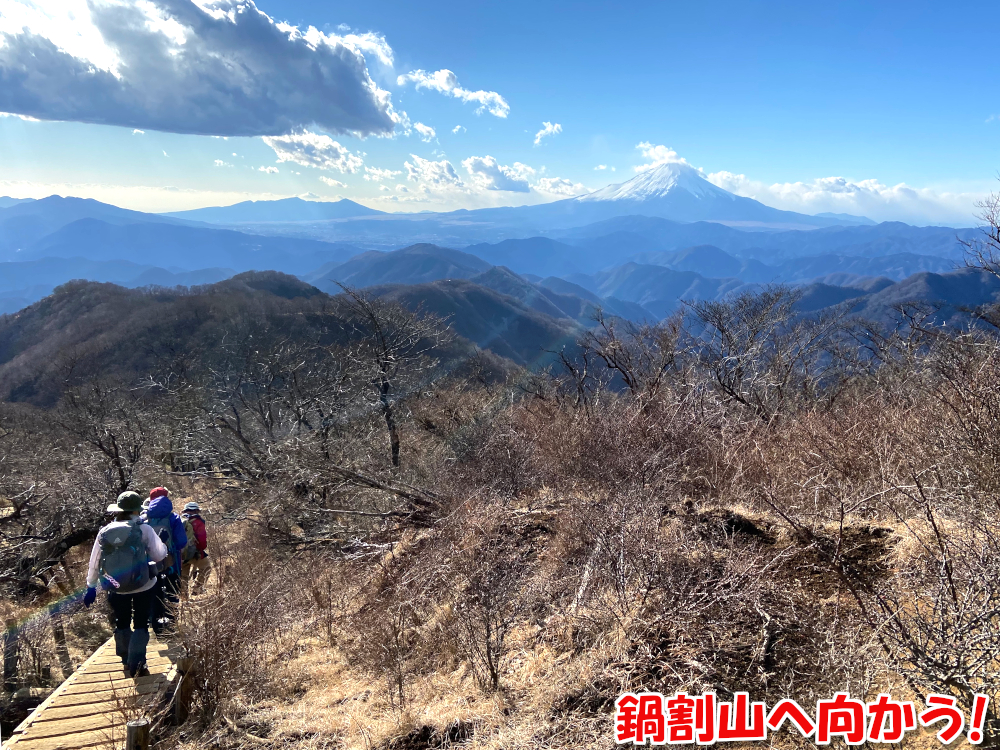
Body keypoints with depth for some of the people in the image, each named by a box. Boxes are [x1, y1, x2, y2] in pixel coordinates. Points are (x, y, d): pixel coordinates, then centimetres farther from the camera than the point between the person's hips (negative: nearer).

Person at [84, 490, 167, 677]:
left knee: (122, 623, 22)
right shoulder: (143, 529, -12)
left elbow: (94, 563, 3)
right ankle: (136, 663, -2)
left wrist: (91, 586, 14)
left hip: (116, 588, 3)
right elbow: (159, 555, -11)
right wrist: (163, 546, 11)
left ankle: (126, 659, 36)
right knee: (141, 624, 8)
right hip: (143, 586, -3)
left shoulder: (104, 532, -2)